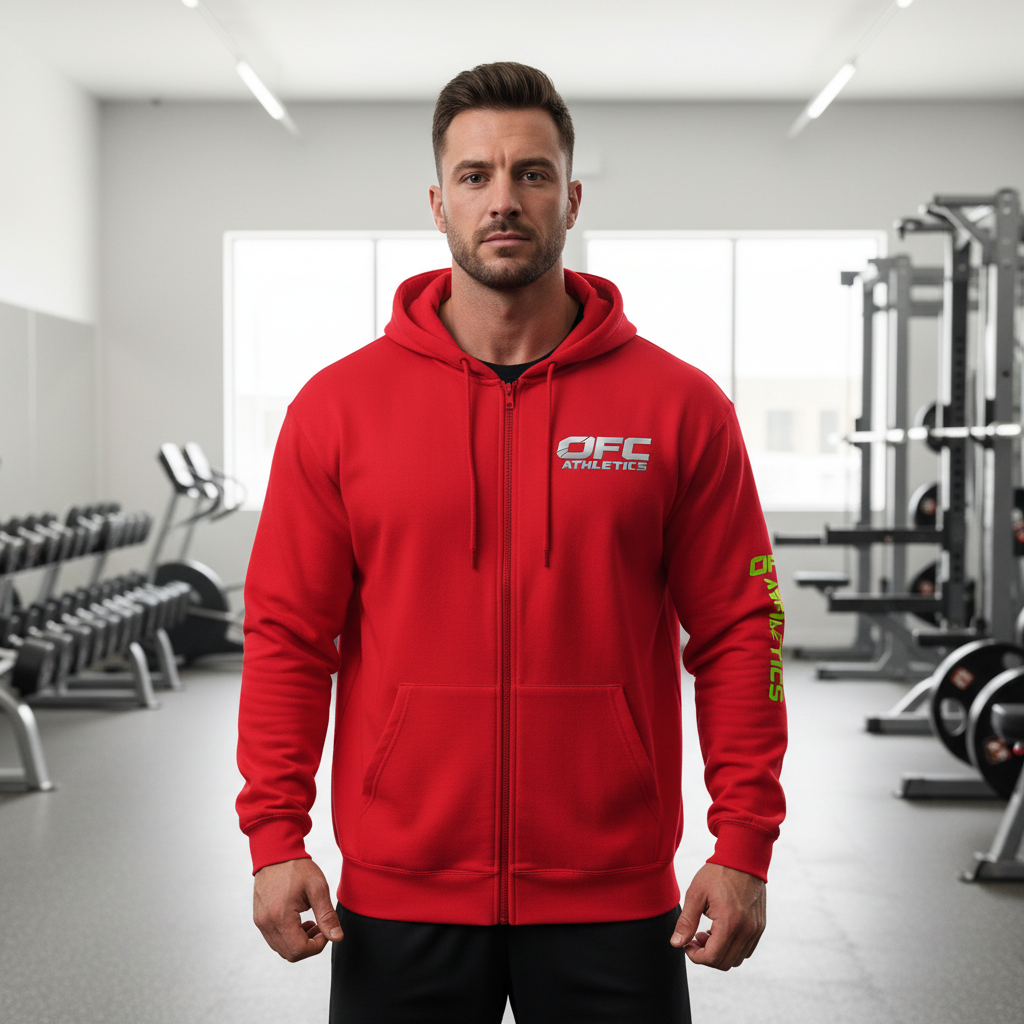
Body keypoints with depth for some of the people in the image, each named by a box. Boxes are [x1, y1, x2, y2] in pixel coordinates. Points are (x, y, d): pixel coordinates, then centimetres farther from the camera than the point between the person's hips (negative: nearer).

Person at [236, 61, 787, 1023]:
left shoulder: (679, 405, 0)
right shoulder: (338, 405, 1)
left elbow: (739, 635, 0)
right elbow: (287, 636, 1)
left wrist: (743, 847, -6)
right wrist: (275, 838, -5)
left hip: (613, 899, 0)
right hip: (398, 897, 1)